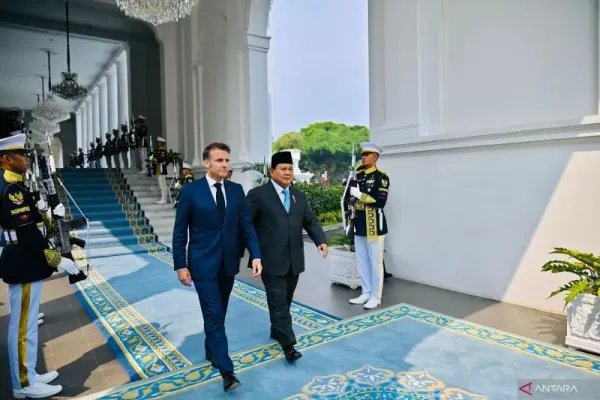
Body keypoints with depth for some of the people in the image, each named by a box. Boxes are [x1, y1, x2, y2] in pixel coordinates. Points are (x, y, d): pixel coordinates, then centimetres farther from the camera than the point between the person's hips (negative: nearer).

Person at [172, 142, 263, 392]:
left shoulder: (236, 190, 2)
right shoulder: (190, 191, -8)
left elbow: (246, 225, 2)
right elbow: (180, 231, -5)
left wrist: (255, 255, -7)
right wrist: (181, 265, -7)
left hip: (228, 262, 4)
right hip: (203, 263, -4)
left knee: (220, 313, 18)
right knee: (214, 315, -3)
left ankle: (211, 351, 41)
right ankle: (226, 370, 5)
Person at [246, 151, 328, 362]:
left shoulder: (299, 196, 12)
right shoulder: (258, 194, -6)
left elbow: (310, 221, 10)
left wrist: (321, 240, -7)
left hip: (294, 259, 6)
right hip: (271, 260, -6)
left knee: (285, 301, 17)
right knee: (278, 303, -2)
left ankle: (276, 331, 36)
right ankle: (288, 344, 6)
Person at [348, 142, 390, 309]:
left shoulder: (381, 176, -9)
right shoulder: (358, 174, 12)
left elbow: (380, 201, -20)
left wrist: (360, 195, -19)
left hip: (374, 225, -7)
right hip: (359, 224, 7)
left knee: (375, 262, 3)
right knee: (361, 261, 13)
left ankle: (376, 297, 14)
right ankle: (366, 293, 26)